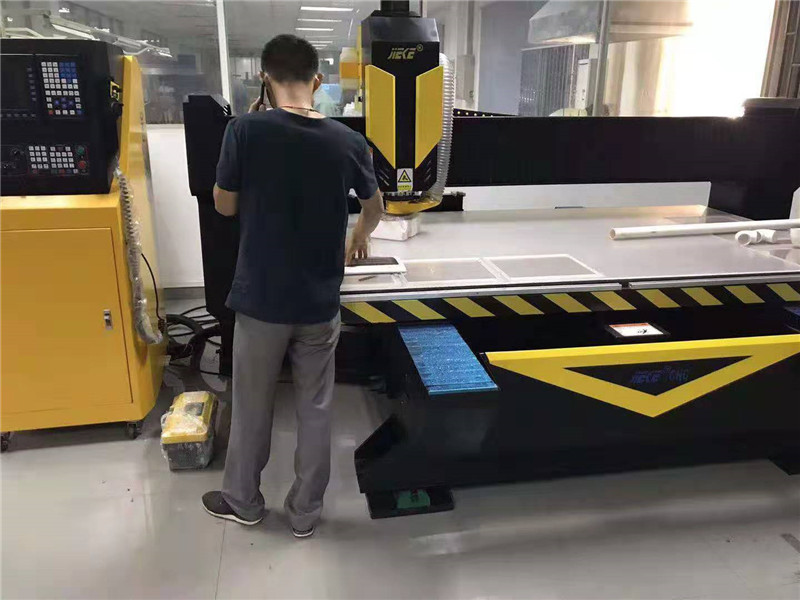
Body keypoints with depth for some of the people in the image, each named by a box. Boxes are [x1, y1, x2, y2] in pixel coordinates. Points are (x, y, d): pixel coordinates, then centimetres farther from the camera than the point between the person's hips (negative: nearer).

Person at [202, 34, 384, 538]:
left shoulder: (247, 131, -13)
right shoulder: (348, 142, -4)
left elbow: (224, 206, 0)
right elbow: (375, 208, 14)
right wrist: (361, 236, 36)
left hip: (261, 299, -1)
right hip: (320, 303, 2)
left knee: (253, 406, 18)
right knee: (316, 409, 15)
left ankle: (243, 502, 38)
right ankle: (305, 512, 30)